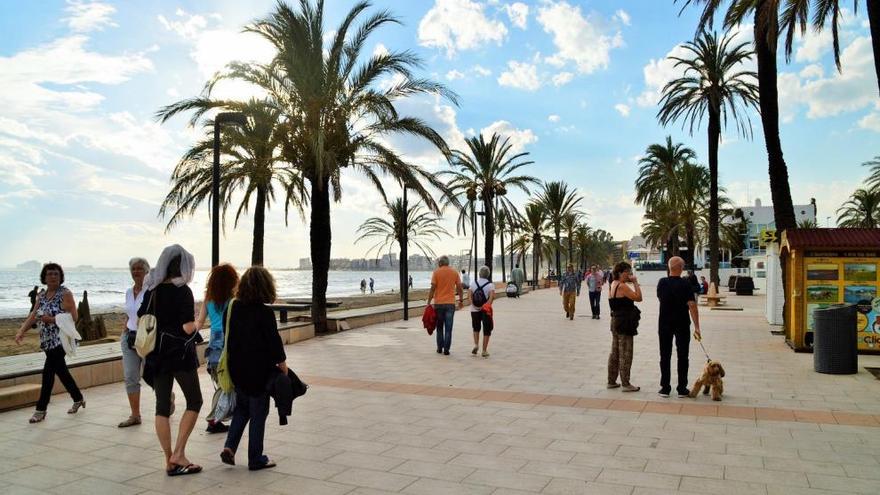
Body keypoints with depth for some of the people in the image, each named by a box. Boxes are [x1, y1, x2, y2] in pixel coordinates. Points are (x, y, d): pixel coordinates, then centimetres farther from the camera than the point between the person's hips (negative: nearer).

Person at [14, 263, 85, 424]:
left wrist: (52, 319, -22)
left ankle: (40, 410, -2)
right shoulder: (41, 295, 11)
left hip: (60, 339, -7)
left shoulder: (65, 294, -9)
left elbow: (73, 317, -14)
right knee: (61, 371, 14)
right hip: (47, 340, 7)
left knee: (48, 372, -9)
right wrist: (21, 331, -4)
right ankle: (78, 399, 29)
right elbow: (33, 316, 9)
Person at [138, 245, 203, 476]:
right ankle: (178, 454, 4)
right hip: (180, 354, -6)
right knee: (194, 402, 10)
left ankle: (169, 461, 13)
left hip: (157, 355, 6)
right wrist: (195, 324, 3)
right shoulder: (183, 291, -12)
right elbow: (188, 327, -18)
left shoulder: (151, 291, 6)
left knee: (162, 406, 9)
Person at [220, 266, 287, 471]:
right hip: (259, 370, -6)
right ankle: (256, 459, 14)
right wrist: (282, 362, 0)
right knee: (258, 413, 6)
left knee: (241, 408, 23)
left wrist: (232, 358, 18)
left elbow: (228, 335, 7)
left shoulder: (234, 307, 0)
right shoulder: (265, 313, -17)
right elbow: (274, 340, -14)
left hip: (238, 368, 6)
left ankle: (229, 447, 9)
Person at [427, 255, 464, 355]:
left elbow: (432, 288, -7)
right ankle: (446, 349, -1)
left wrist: (429, 302, -2)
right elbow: (459, 288, 5)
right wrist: (461, 300, 17)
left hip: (438, 303, -1)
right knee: (448, 328, 2)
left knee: (439, 327, 13)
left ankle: (440, 348, 16)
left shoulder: (436, 272, -3)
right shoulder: (454, 272, 3)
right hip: (450, 303, 1)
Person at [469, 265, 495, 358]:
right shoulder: (490, 285, -4)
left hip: (474, 310, 2)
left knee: (476, 328, 22)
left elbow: (470, 295, -9)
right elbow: (492, 296, -21)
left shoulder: (473, 283, 3)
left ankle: (476, 344, 5)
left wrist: (474, 305, -14)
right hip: (486, 311, -2)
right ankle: (484, 351, 9)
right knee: (486, 330, 9)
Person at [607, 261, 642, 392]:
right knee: (625, 354, -2)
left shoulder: (614, 284, 10)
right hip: (624, 323, -10)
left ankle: (611, 381, 23)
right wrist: (635, 282, -15)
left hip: (616, 321, 10)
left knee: (615, 352, 15)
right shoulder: (622, 286, -18)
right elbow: (638, 298, -21)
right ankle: (625, 384, 4)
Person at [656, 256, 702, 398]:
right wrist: (696, 326, -17)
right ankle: (682, 389, 10)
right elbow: (692, 305, -17)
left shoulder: (662, 283, -3)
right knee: (682, 356, 7)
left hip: (664, 323, 2)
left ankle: (665, 388, 9)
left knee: (665, 356, 7)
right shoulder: (685, 284, -12)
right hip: (682, 324, -2)